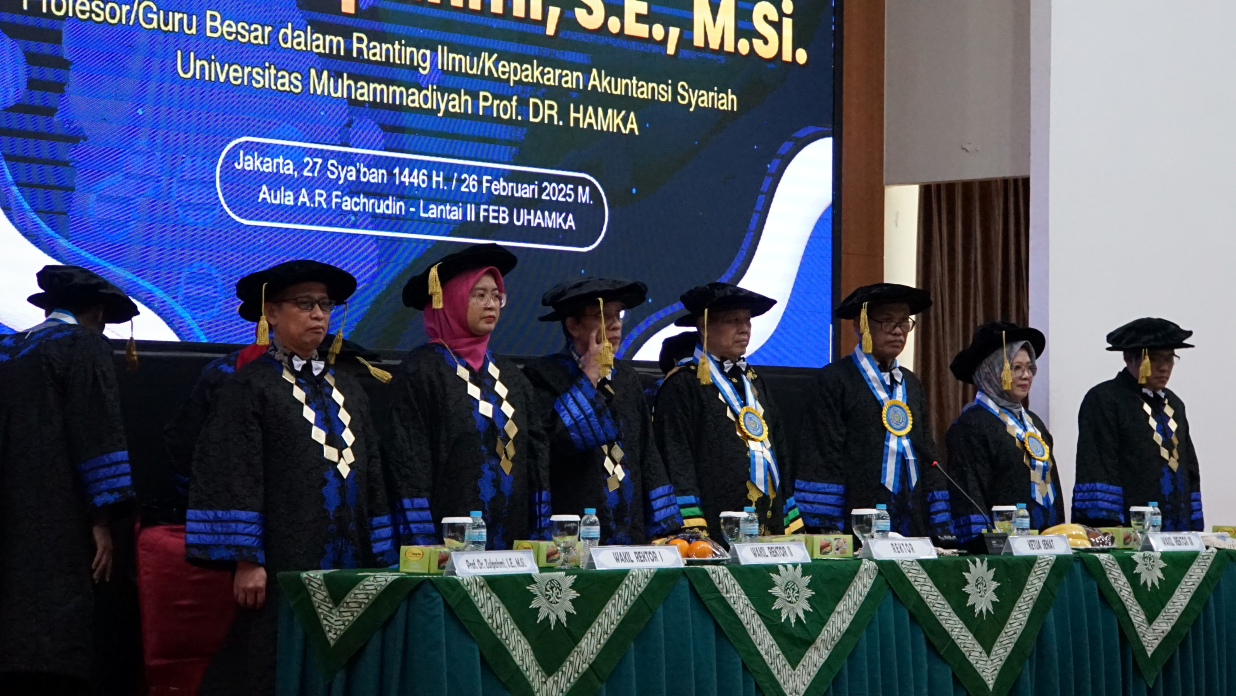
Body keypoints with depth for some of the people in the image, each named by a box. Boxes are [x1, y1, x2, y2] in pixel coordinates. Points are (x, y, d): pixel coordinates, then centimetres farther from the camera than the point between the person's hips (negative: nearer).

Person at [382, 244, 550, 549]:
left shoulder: (509, 375, 15)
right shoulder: (419, 371, -3)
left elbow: (535, 452, 14)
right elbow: (408, 460, -9)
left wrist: (540, 535, 6)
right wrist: (422, 547, -16)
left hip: (512, 538, 6)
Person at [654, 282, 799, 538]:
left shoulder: (754, 382, 19)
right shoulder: (682, 385, -5)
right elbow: (677, 462, -12)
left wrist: (793, 524, 13)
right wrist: (693, 534, -18)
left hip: (771, 528, 7)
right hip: (716, 534, -7)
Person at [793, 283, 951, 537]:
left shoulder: (911, 385, 17)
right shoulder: (834, 380, -4)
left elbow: (928, 457, 17)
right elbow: (822, 460, -9)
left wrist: (941, 529, 9)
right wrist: (828, 533, -16)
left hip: (914, 526, 6)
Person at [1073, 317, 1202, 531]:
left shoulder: (1173, 404, 18)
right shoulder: (1103, 400, -6)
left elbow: (1190, 471, 20)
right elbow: (1097, 471, -13)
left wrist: (1195, 527, 13)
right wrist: (1110, 529, -20)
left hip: (1178, 531, 7)